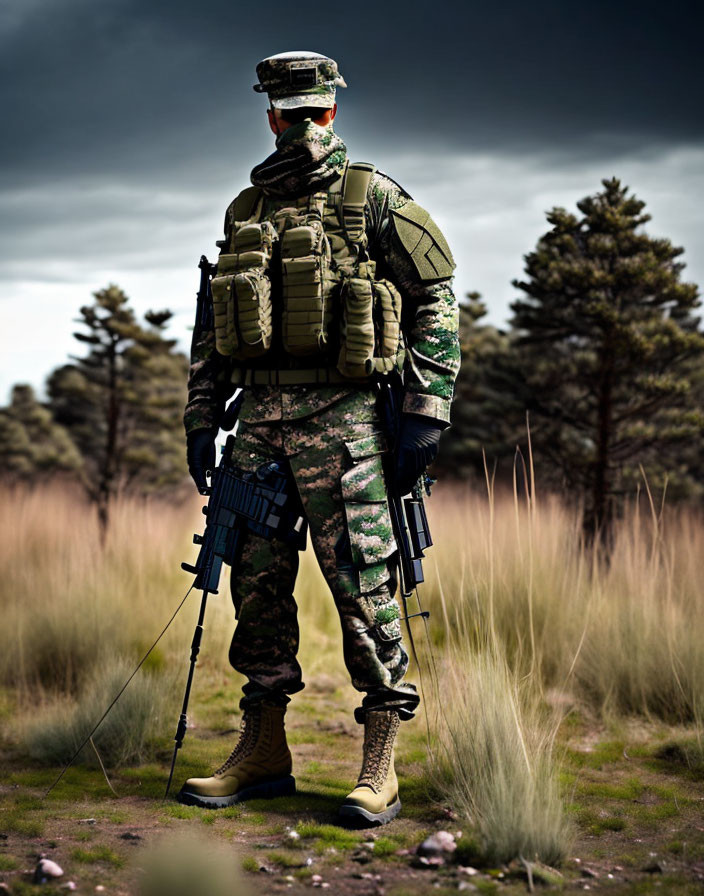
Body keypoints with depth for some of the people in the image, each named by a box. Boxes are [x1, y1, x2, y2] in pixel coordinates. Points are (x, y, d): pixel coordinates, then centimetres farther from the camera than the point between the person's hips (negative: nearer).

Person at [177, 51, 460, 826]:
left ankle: (380, 768, 1)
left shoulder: (373, 199, 3)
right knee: (257, 585, 7)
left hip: (338, 419, -5)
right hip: (259, 420, 6)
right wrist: (201, 420, 13)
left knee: (362, 587, -6)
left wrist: (426, 412, -9)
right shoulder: (244, 212, 18)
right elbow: (211, 327, 21)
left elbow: (436, 302, -1)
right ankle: (263, 750, 19)